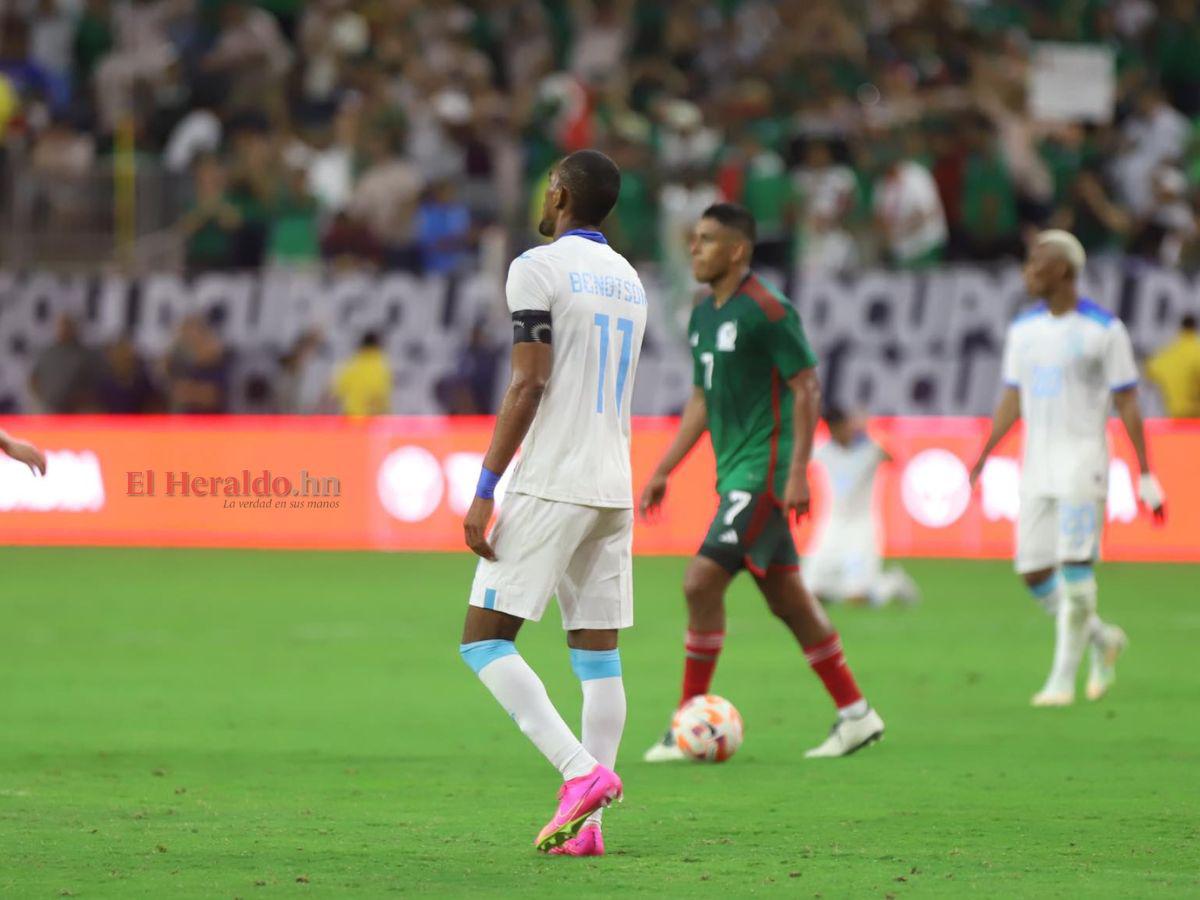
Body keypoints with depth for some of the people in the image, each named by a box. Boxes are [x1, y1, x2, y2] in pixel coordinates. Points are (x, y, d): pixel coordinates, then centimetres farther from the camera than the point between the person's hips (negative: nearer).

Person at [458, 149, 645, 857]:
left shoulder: (538, 267, -7)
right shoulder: (629, 280, 17)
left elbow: (529, 385, -15)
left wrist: (484, 491, -14)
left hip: (550, 485, -7)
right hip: (614, 489, 7)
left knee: (485, 641, -4)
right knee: (599, 655, 5)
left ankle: (582, 772, -18)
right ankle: (587, 824, 1)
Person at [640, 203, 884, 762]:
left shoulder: (765, 311, -13)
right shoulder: (703, 315, 14)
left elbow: (807, 387, -14)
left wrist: (798, 472, -19)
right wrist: (662, 472, 18)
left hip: (763, 471, -9)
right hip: (734, 472, 9)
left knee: (701, 582, -14)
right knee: (787, 599, 10)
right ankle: (855, 713, 17)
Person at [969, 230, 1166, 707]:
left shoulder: (1105, 329, -6)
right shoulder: (1023, 328, 10)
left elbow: (1127, 404, -5)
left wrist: (1146, 474, -7)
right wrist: (983, 454, 5)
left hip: (1083, 458, -6)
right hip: (1037, 462, 6)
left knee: (1075, 568, -12)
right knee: (1034, 573, 3)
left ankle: (1063, 679, -7)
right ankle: (1103, 640, 24)